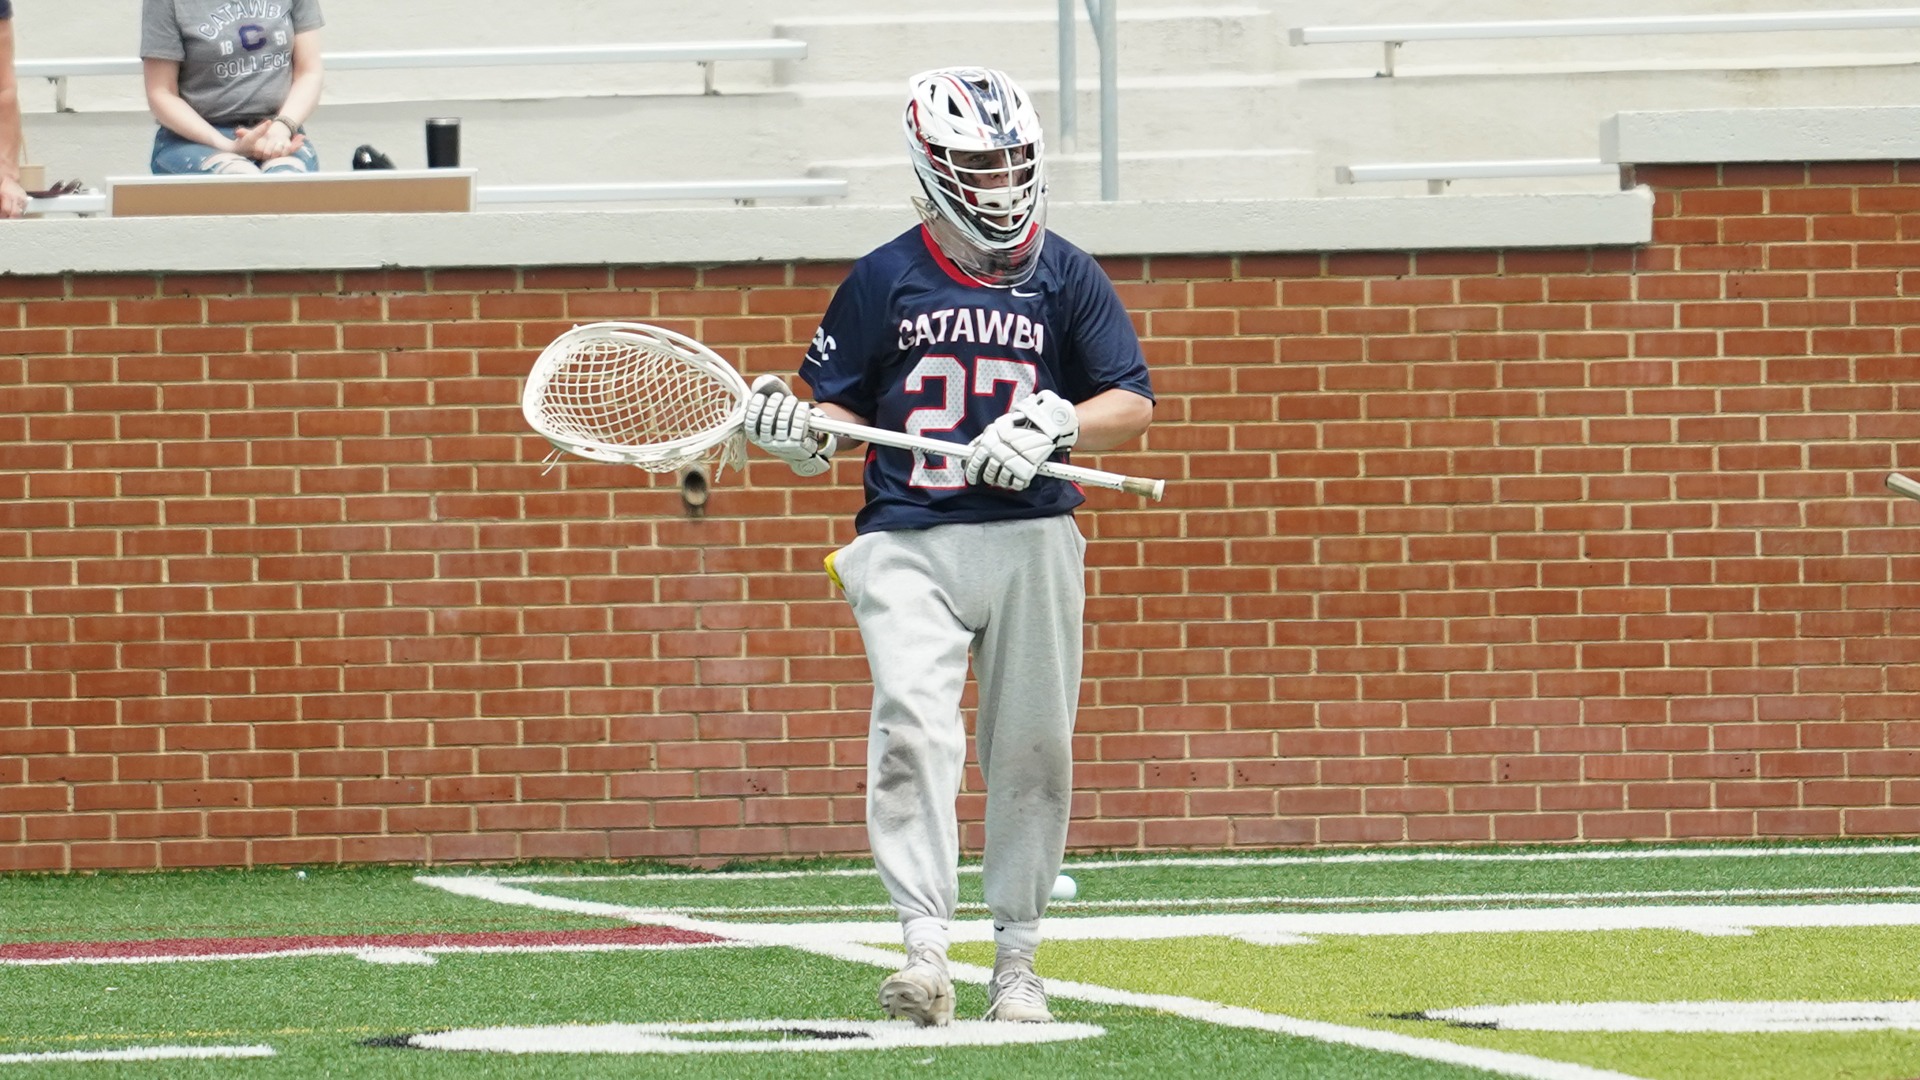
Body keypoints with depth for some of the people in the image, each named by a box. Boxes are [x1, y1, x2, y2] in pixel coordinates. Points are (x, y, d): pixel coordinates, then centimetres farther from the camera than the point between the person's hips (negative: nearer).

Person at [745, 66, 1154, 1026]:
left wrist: (1055, 423, -16)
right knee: (914, 730, -18)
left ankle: (1016, 960, 15)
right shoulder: (884, 280, 7)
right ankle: (924, 949, -24)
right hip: (908, 542, -1)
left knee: (1031, 751, 3)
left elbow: (1132, 405, 2)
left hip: (1032, 540, 1)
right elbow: (836, 409, 11)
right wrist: (792, 433, -11)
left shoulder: (1067, 277, 7)